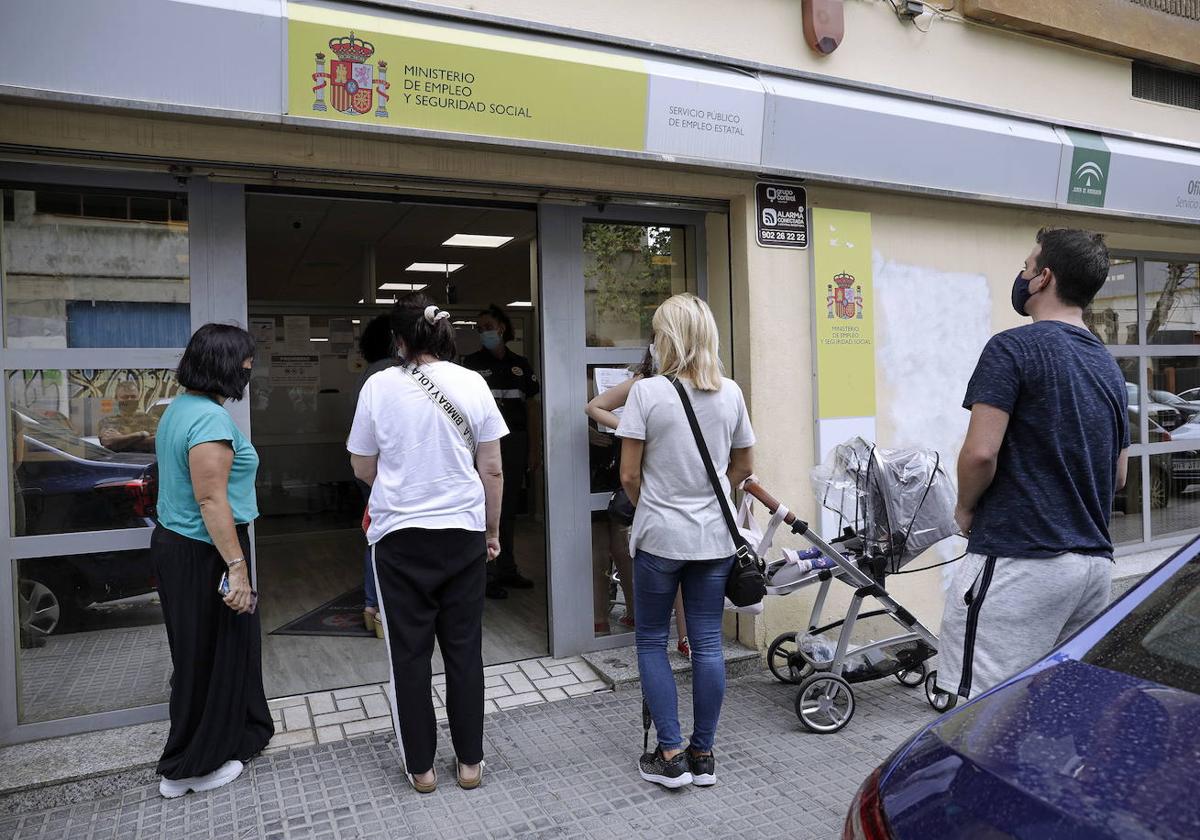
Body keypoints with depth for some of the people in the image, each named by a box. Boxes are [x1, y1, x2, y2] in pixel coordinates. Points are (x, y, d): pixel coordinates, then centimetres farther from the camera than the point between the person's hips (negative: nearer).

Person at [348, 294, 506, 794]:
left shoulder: (379, 386, -7)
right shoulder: (472, 384, -4)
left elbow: (362, 468, 2)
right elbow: (492, 470, -1)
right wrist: (492, 531, 11)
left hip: (400, 536, -1)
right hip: (463, 532, 1)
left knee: (409, 651, 11)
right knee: (464, 648, 12)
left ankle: (420, 767, 23)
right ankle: (470, 761, 23)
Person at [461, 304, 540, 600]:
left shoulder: (520, 364, 11)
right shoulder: (472, 363, 2)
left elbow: (530, 408, 12)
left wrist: (534, 449, 7)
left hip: (516, 441, 4)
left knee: (509, 508, 11)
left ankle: (507, 570, 21)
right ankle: (488, 575, 1)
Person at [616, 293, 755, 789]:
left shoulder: (646, 392, -11)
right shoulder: (730, 394, 1)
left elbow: (629, 475, -9)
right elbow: (743, 467, 10)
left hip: (659, 537, -4)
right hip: (715, 538, 4)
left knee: (651, 642, 12)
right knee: (707, 644, 11)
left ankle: (671, 755, 14)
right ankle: (703, 754, 22)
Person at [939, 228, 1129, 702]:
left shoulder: (1014, 349, -10)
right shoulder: (1108, 366, 16)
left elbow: (981, 452, -18)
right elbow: (1118, 476, 21)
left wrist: (967, 510, -1)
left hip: (1019, 560, -9)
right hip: (1096, 561, 9)